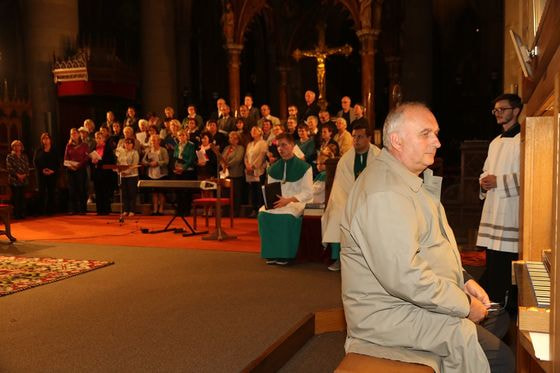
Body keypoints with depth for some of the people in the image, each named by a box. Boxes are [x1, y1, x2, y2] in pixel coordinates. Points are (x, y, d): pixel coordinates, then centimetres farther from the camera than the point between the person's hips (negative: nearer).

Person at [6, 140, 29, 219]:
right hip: (14, 180, -3)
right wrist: (17, 175, -15)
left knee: (22, 197, 2)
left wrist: (25, 175, -10)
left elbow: (27, 167, 8)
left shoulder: (24, 156, 13)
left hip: (24, 180, 3)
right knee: (16, 197, -4)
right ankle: (16, 214, 1)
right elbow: (9, 168, -6)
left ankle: (22, 213, 8)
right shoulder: (10, 157, 3)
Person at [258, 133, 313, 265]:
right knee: (263, 213, -27)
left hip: (296, 202, -4)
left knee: (287, 216, -36)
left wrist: (289, 200, -22)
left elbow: (308, 193, -9)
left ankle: (285, 254, -20)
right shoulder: (273, 168, 12)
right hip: (277, 202, 4)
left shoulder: (303, 167, -2)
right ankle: (271, 254, -18)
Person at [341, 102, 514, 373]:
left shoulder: (413, 180, 13)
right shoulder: (385, 193, -25)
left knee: (499, 319, 16)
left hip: (418, 298, 11)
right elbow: (403, 276, -30)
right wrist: (464, 305, -18)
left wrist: (463, 280, 7)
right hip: (391, 315, -11)